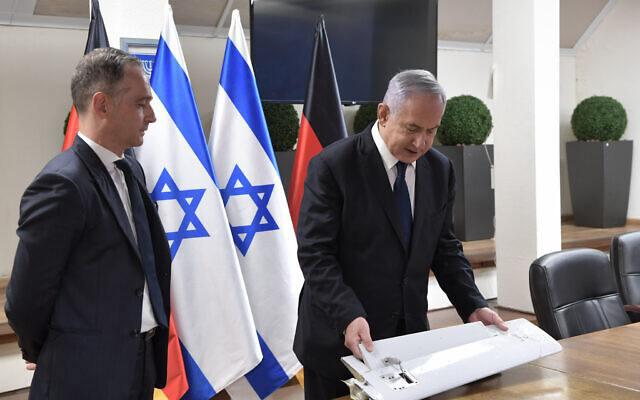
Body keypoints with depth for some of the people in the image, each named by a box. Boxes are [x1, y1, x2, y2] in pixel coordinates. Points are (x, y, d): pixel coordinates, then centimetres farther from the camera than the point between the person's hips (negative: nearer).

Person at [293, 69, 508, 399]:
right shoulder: (332, 166, -13)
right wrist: (349, 316, -28)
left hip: (409, 335, 4)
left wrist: (472, 305, -3)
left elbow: (444, 246, 9)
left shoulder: (439, 170, 3)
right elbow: (315, 255, -16)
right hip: (340, 338, -4)